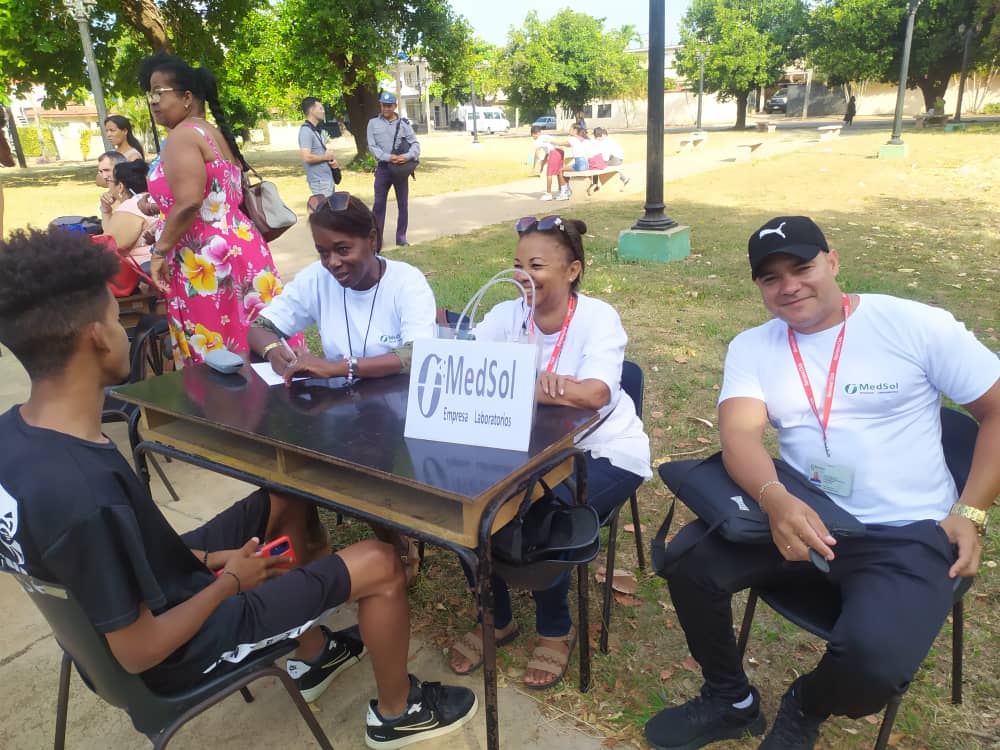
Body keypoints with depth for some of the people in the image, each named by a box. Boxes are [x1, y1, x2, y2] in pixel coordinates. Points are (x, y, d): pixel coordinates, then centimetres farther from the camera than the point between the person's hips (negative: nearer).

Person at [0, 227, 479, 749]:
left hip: (131, 600, 9)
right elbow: (139, 652, -27)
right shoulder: (89, 495, -38)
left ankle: (313, 656, 35)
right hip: (178, 649, -8)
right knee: (380, 565, -8)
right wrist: (229, 582, -13)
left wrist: (205, 558, 2)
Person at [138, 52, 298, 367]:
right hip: (239, 248, 10)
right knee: (250, 348, 13)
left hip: (206, 260, -10)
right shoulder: (217, 134, 18)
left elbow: (189, 204, -23)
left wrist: (160, 249, -12)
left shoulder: (183, 136, -10)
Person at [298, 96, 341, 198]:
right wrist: (326, 157, -13)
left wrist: (332, 160, 3)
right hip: (319, 181, -10)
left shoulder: (318, 130, 13)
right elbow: (307, 157, -27)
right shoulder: (306, 131, -16)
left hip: (329, 178, 10)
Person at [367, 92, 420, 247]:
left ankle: (401, 238, 18)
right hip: (383, 168, -1)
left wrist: (408, 156, -23)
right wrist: (388, 157, -20)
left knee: (403, 204, 7)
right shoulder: (373, 123, 3)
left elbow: (415, 143, -3)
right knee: (379, 204, -1)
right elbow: (372, 146, -5)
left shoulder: (404, 123, 2)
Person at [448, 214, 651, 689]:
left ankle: (556, 630, 5)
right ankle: (496, 619, 11)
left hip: (606, 453, -4)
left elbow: (594, 395, -33)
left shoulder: (598, 317, -16)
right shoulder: (507, 314, -3)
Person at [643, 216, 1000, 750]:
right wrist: (776, 500, -34)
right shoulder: (751, 347, 3)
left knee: (874, 660, -29)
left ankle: (806, 707, 12)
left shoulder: (917, 325, -4)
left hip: (907, 534, -3)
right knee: (690, 558, -18)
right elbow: (739, 434, -13)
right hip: (800, 517, 3)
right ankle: (731, 701, 11)